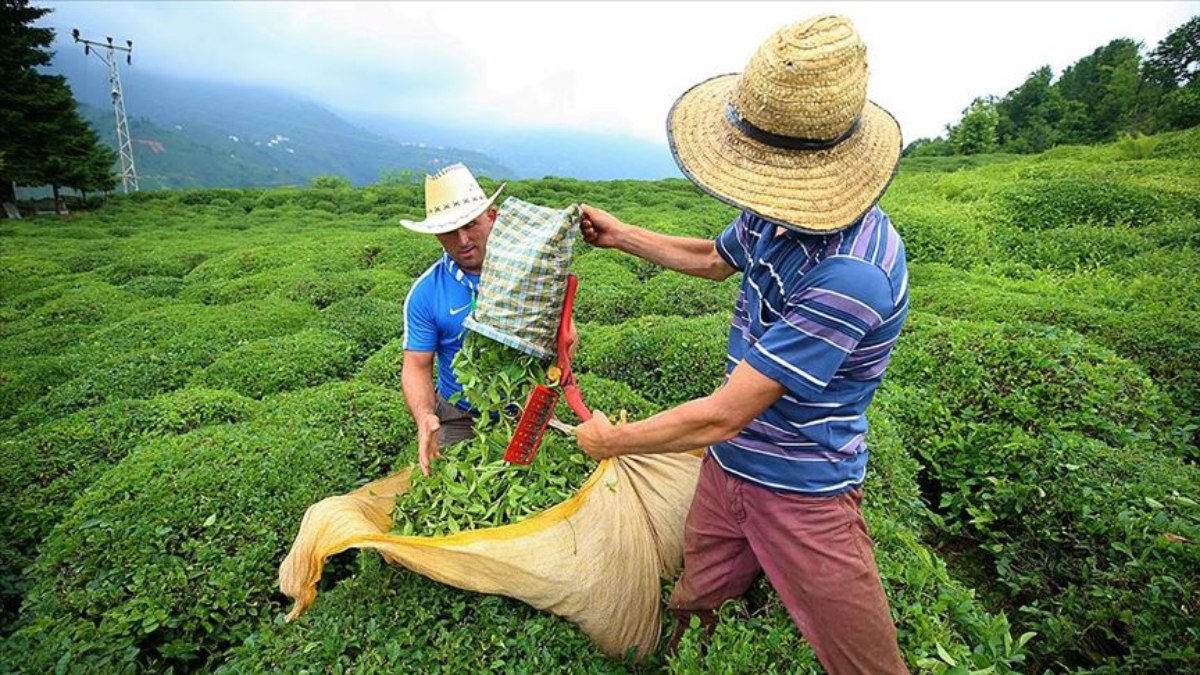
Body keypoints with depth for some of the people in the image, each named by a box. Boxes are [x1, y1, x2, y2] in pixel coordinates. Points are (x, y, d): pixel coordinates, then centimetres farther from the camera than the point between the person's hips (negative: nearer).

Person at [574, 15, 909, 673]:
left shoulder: (851, 273, -34)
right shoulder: (777, 214, -6)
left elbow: (721, 416, -30)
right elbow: (713, 258, 18)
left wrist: (612, 439, -15)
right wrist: (620, 235, 19)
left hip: (804, 497, -7)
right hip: (727, 468, 7)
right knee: (692, 601, 26)